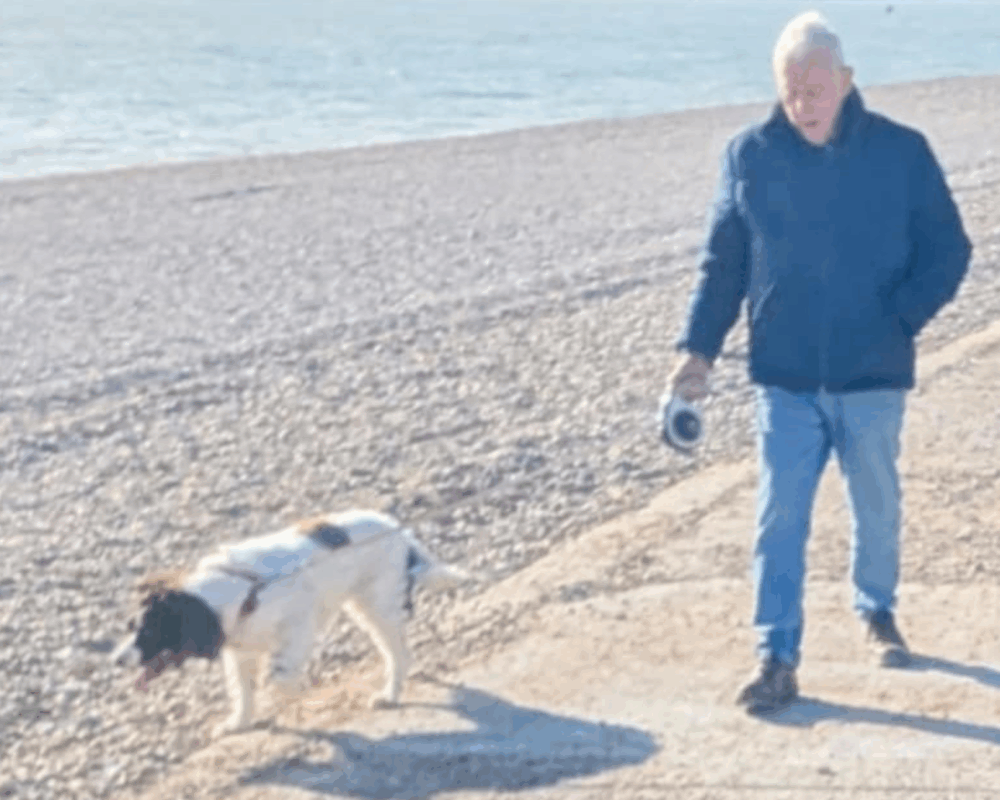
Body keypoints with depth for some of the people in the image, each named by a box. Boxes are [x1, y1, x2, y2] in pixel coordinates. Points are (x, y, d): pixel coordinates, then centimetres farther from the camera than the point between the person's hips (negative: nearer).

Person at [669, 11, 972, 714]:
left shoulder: (902, 153, -5)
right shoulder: (751, 155, -2)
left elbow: (948, 253, -1)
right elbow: (723, 262, 4)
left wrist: (900, 317, -15)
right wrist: (699, 350, -5)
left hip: (874, 375, 0)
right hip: (784, 378, 0)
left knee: (877, 507, 17)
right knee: (779, 519, -4)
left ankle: (878, 610, 41)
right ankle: (777, 662, -1)